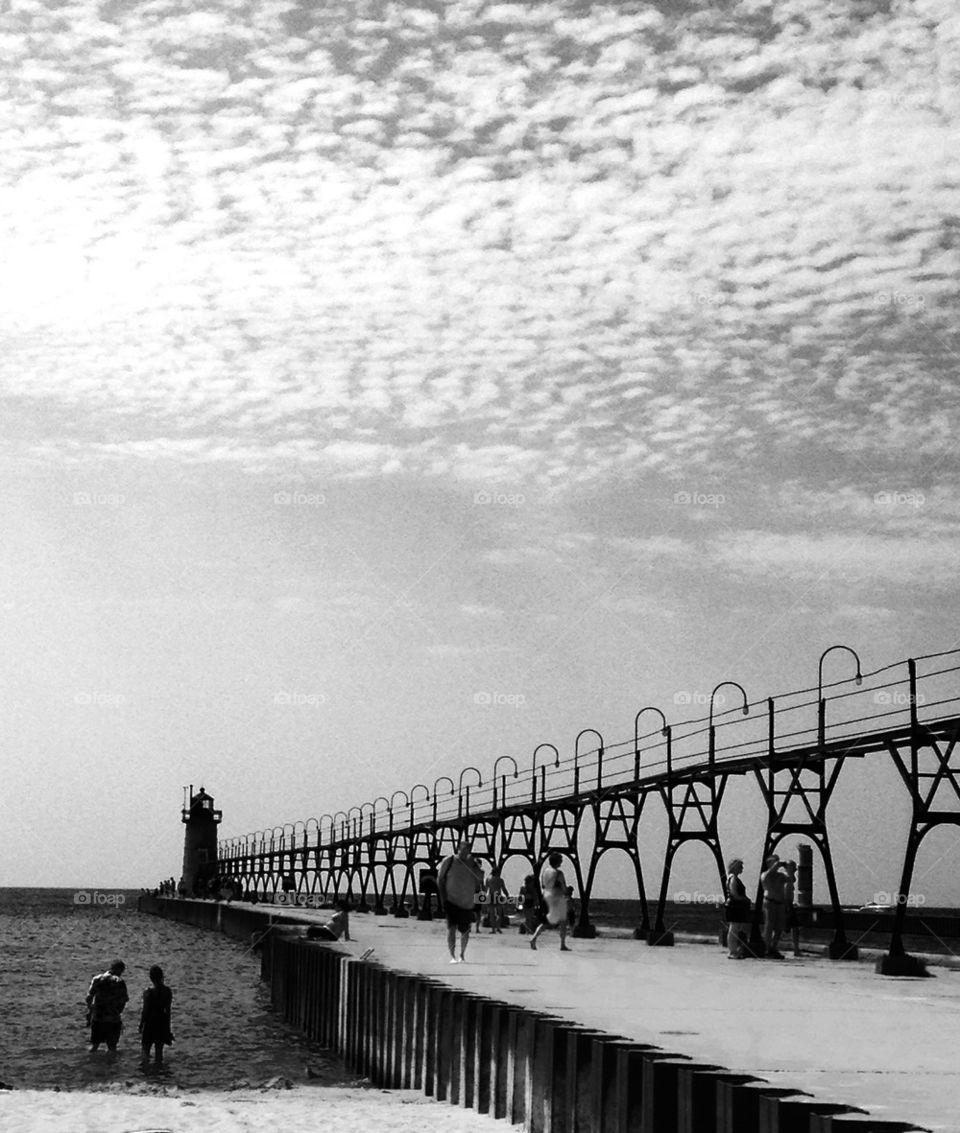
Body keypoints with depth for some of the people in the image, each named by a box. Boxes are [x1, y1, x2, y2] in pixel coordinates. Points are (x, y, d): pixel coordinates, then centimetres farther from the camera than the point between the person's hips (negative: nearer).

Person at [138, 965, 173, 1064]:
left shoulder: (148, 992, -18)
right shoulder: (167, 991, -6)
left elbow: (144, 1011, -12)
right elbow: (168, 1010, 2)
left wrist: (141, 1025, -1)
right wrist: (167, 1025, 13)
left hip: (150, 1022, -4)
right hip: (162, 1022, 4)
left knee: (145, 1046, 11)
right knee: (159, 1047, 14)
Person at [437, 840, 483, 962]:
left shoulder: (473, 864, 1)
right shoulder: (448, 861, -5)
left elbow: (477, 883, 11)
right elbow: (440, 880, -1)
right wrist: (443, 899, -7)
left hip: (467, 903, 3)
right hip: (451, 901, -3)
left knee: (465, 931, 8)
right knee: (451, 927, -15)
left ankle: (462, 955, 28)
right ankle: (452, 956, -10)